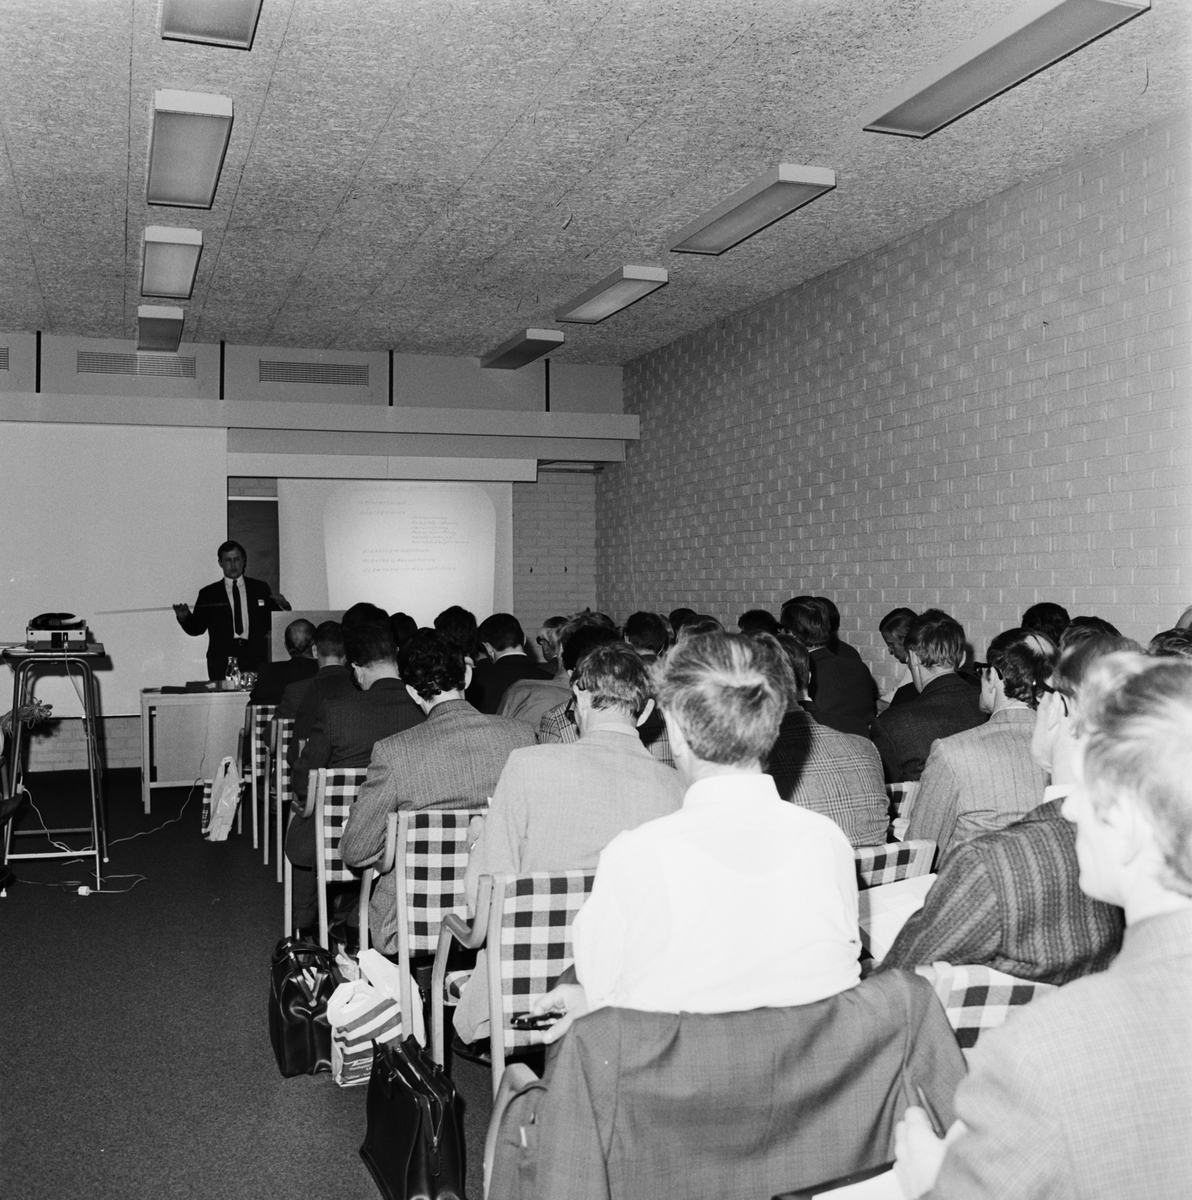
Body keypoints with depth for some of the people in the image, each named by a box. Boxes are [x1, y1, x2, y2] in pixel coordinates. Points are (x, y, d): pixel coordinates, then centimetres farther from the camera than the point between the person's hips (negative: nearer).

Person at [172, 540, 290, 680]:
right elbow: (196, 628, 11)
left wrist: (283, 607, -4)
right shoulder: (208, 593, 13)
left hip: (255, 659, 0)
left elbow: (273, 622, 14)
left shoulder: (260, 588, 14)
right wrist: (184, 617, -7)